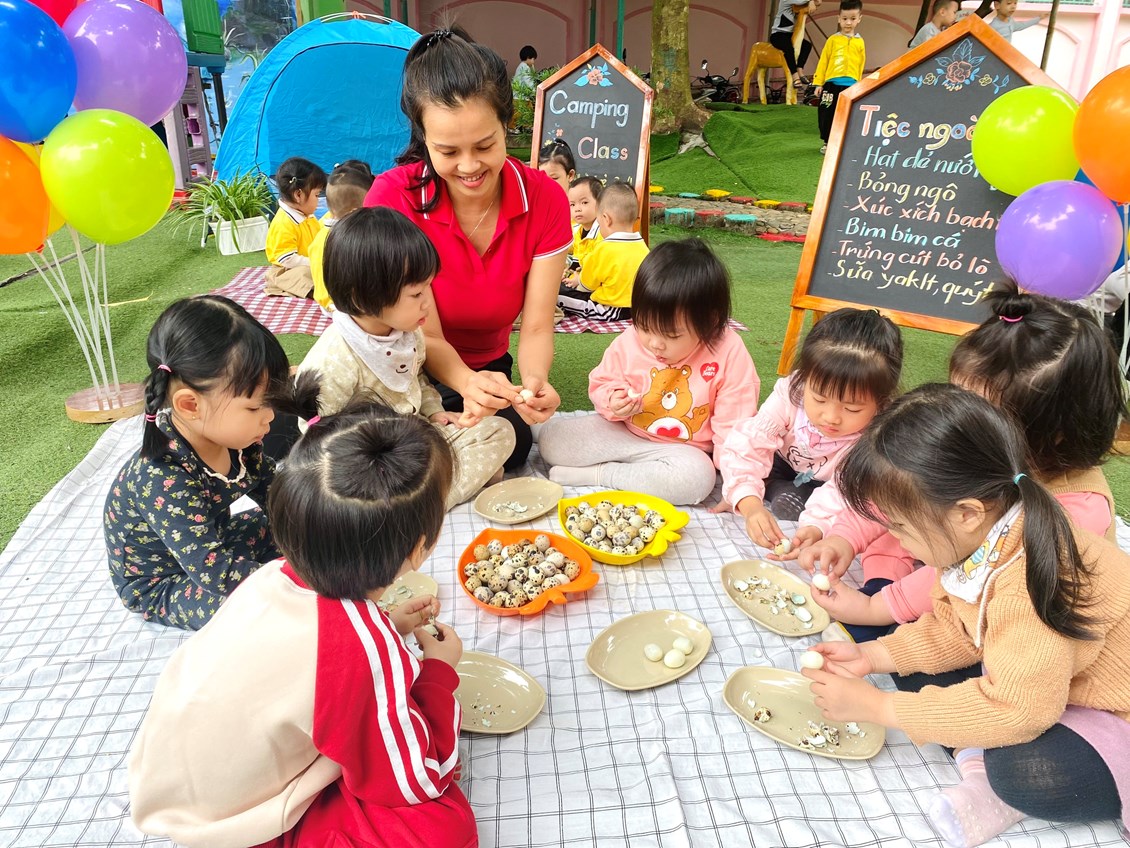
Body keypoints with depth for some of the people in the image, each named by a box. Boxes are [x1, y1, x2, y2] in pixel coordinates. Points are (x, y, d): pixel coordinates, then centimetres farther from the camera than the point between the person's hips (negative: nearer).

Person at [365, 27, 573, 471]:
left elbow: (535, 328, -17)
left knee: (512, 444, -20)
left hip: (489, 372, 3)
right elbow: (425, 336, -23)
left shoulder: (545, 201, -17)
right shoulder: (393, 199, -24)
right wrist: (466, 383, -45)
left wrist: (534, 382, -40)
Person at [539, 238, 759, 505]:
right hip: (621, 433, 2)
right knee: (550, 437, -14)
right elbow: (601, 383, 5)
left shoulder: (729, 353, -18)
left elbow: (734, 425, -14)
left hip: (681, 450, -1)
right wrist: (612, 402, -18)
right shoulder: (628, 342, -13)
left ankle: (596, 474, -20)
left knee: (698, 477, -37)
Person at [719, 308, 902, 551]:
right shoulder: (790, 393, -33)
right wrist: (751, 504, -51)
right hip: (784, 467, 3)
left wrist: (816, 527, -58)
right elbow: (747, 445, -36)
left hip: (823, 487, -2)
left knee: (791, 501, -29)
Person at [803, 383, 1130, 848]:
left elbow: (1015, 710, -36)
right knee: (912, 660, -5)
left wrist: (876, 706, -29)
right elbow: (952, 629, 2)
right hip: (1041, 680, 8)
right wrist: (872, 655, -10)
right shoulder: (979, 539, -11)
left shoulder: (1030, 585, -38)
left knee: (1028, 774, -36)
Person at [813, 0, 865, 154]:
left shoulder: (860, 42, 8)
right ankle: (827, 142, 15)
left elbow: (861, 66, 10)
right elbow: (823, 62, 3)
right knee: (827, 114, 1)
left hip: (850, 86, 1)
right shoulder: (833, 40, 4)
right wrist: (819, 83, -2)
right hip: (832, 84, -1)